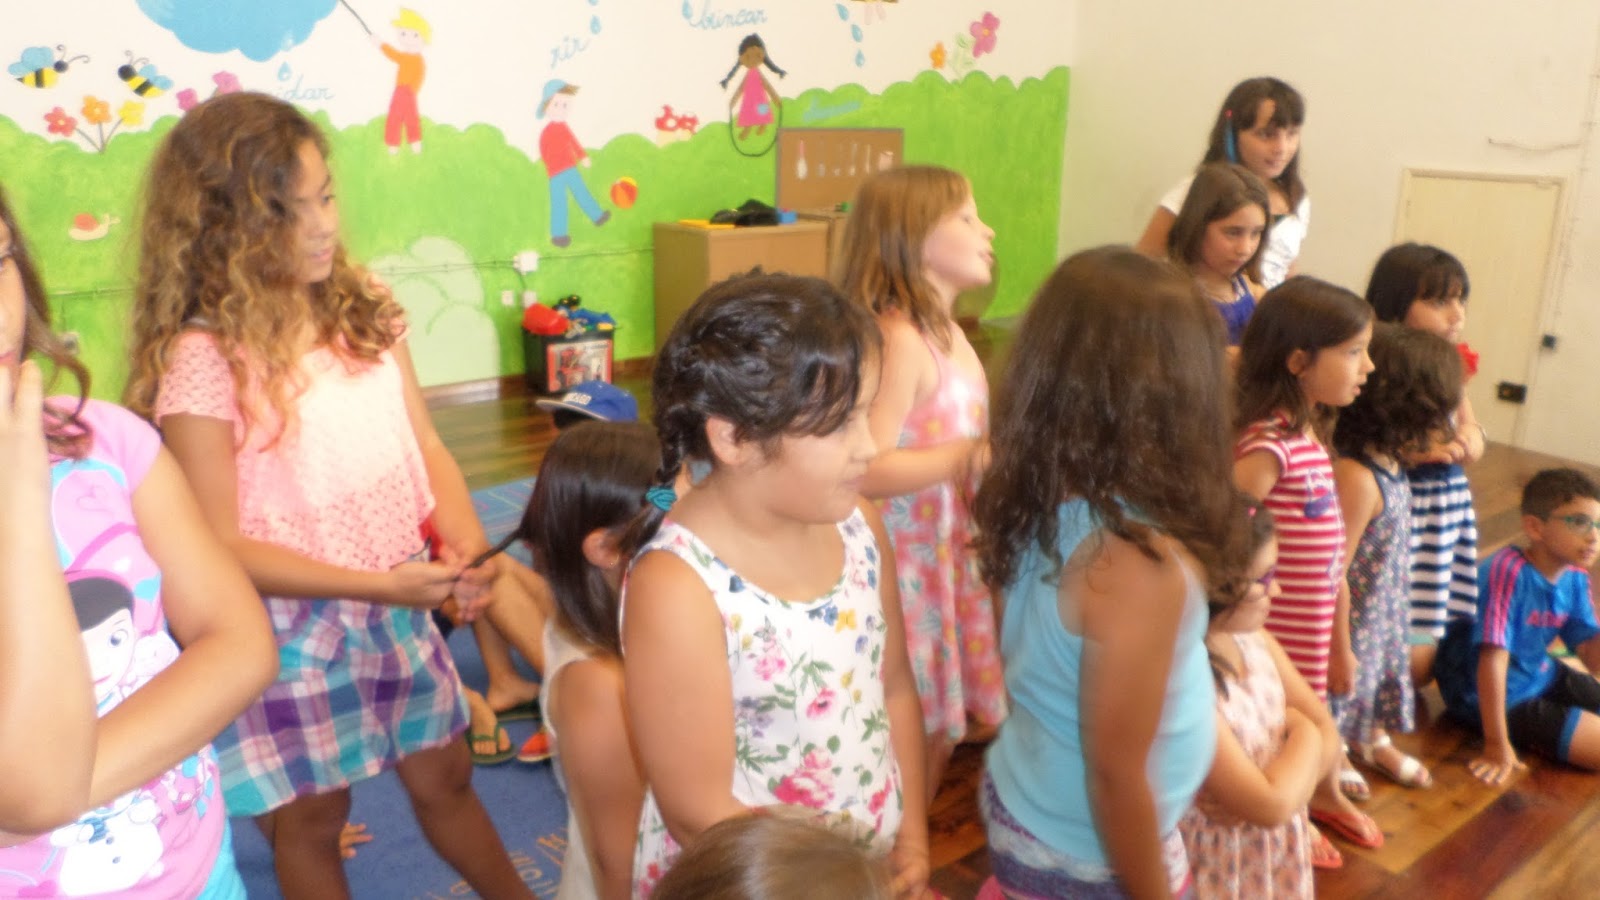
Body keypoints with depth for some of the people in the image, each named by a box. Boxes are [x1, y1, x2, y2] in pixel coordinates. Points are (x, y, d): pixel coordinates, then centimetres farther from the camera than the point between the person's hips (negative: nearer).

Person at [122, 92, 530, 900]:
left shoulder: (362, 312, -2)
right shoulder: (203, 360, -20)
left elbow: (424, 448, 1)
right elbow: (220, 547, -18)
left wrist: (465, 543, -17)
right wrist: (375, 583, -26)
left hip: (397, 609, 5)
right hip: (289, 631, -5)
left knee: (444, 777, 23)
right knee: (309, 820, 16)